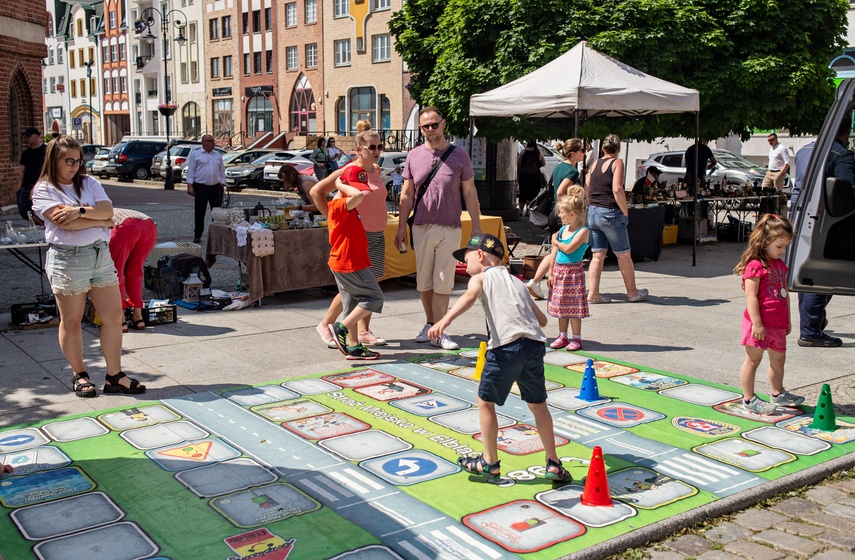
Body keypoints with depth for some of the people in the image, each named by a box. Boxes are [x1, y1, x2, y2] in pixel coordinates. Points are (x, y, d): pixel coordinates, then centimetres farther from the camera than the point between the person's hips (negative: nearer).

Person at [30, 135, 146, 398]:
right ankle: (79, 376, 22)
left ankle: (114, 376, 9)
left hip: (101, 255, 5)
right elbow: (64, 222, -16)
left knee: (114, 316, 1)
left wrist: (80, 211, -16)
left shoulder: (89, 183, 13)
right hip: (68, 259, -5)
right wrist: (99, 220, -7)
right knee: (71, 321, 6)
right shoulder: (43, 190, -2)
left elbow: (108, 210, -1)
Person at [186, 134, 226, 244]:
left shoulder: (218, 155, 13)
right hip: (201, 187, -3)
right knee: (199, 213, 3)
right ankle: (197, 235, 13)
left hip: (216, 187, 3)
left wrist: (222, 184, 8)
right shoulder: (195, 154, 2)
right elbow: (191, 170, -1)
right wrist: (190, 186, -8)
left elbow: (222, 170, 16)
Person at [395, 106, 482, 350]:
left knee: (443, 282, -1)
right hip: (422, 227, 2)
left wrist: (476, 226, 2)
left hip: (450, 229, -2)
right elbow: (407, 195, 9)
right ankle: (429, 324, 24)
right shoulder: (414, 156, 6)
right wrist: (401, 227, 6)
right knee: (424, 281, 9)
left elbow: (470, 193, 5)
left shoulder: (459, 156, 1)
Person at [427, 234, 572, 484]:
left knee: (486, 401, 13)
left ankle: (490, 464, 21)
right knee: (538, 404, 20)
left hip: (507, 346, -6)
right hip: (536, 344, 6)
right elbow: (542, 320, 28)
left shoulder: (482, 277, 13)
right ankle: (553, 464, 24)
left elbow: (469, 297, -13)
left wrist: (445, 320, -28)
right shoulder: (517, 282, 30)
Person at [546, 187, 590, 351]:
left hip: (573, 271, -7)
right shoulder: (562, 229, 10)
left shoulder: (583, 231, -11)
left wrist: (556, 242, -5)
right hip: (558, 270, 7)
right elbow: (555, 253, 12)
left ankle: (576, 338, 8)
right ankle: (562, 336, 22)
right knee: (561, 305, 12)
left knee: (573, 306, -2)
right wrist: (551, 273, 10)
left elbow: (568, 249, -22)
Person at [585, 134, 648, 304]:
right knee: (624, 255, 8)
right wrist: (625, 212, -11)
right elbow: (617, 189, -19)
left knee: (597, 256, 9)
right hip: (610, 213, -6)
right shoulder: (617, 163, -7)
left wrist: (593, 207, 16)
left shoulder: (595, 164, 11)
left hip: (593, 213, 6)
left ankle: (592, 293, 5)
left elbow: (586, 191, 10)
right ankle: (632, 293, 19)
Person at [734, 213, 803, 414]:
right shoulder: (755, 265, -15)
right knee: (753, 360, 0)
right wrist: (756, 323, -23)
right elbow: (751, 296, -20)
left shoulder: (779, 264, 13)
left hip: (778, 324, 9)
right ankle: (748, 399, 6)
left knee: (778, 359, 19)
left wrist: (787, 320, 21)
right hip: (760, 324, -9)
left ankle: (778, 394, 34)